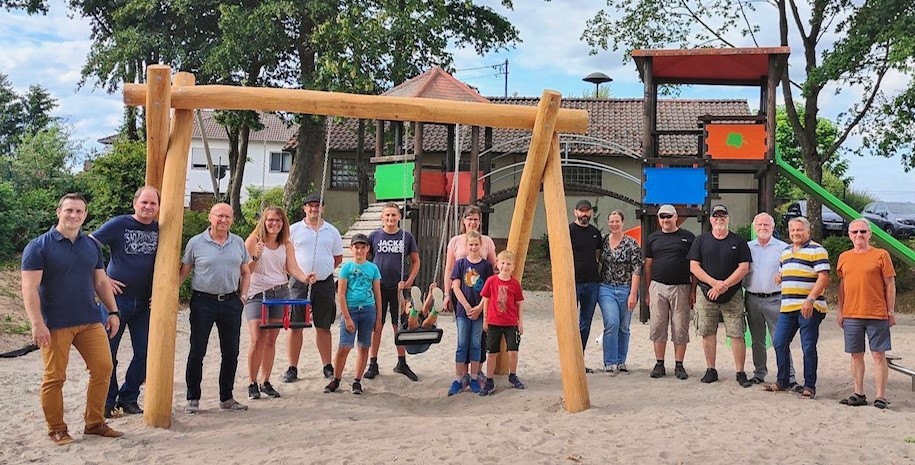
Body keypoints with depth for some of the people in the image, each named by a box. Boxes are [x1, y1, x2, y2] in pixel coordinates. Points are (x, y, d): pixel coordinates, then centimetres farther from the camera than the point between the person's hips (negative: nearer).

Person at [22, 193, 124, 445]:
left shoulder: (92, 246, 10)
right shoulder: (39, 246, -7)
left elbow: (101, 282, 17)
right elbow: (29, 288, -12)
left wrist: (113, 312, 10)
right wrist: (37, 324, -19)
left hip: (90, 320, 5)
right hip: (55, 325, -5)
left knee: (103, 368, 2)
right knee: (55, 377, 2)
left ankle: (95, 423, 17)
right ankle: (57, 429, 17)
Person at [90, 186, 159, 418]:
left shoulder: (160, 230, 4)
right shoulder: (119, 224, -9)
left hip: (145, 302, 4)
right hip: (116, 298, -4)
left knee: (144, 353, 7)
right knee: (108, 352, 5)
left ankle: (128, 398, 22)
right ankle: (108, 401, 18)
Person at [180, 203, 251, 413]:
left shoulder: (238, 243, 8)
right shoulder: (196, 243, -1)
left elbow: (245, 273, 16)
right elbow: (183, 272, 3)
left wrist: (243, 296, 5)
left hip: (231, 302, 3)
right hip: (203, 301, -3)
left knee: (231, 353, 8)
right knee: (197, 352, 2)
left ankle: (226, 399, 21)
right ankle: (193, 399, 15)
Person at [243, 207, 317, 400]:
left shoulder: (287, 245, 10)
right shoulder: (253, 241, -2)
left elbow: (292, 268, -2)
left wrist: (305, 278, -21)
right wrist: (256, 257, -24)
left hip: (280, 293, 4)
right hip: (257, 294, -4)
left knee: (271, 340, 7)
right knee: (257, 339, -10)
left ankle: (266, 382, 16)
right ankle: (252, 383, 1)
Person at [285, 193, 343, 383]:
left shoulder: (332, 231, 10)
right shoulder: (294, 229, 4)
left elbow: (338, 257, 16)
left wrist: (323, 269, 4)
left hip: (324, 283, 2)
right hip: (299, 283, -1)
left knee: (323, 327, 9)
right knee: (295, 326, 1)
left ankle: (327, 367, 17)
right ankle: (292, 368, 9)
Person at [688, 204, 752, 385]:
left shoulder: (738, 241, 6)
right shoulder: (701, 240, 8)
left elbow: (744, 267, -2)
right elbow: (694, 266, 1)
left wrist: (724, 286, -12)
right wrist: (714, 283, -11)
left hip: (732, 294, -1)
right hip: (706, 293, 2)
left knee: (737, 334, -4)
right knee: (707, 333, 5)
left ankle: (740, 373, 2)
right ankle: (711, 370, 15)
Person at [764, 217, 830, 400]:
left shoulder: (816, 250, -5)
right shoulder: (786, 251, 19)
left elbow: (824, 278, -13)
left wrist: (810, 299, -21)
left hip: (809, 307, -7)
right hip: (787, 307, 7)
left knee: (808, 348, -1)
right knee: (779, 343, 7)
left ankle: (809, 386, 8)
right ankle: (782, 381, 20)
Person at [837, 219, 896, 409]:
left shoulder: (881, 255, -1)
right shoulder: (844, 257, 9)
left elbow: (890, 284, -1)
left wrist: (891, 311, -4)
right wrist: (840, 311, 12)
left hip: (877, 315, -4)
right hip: (851, 315, 4)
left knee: (878, 354, -1)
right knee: (856, 355, 9)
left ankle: (881, 396, 5)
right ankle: (859, 394, 17)